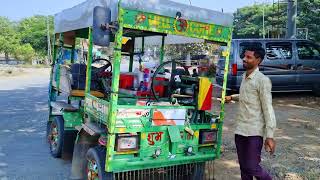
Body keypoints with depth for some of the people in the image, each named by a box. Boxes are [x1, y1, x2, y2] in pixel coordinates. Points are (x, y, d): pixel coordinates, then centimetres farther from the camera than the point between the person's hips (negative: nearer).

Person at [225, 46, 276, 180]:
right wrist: (232, 97, 14)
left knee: (252, 167, -3)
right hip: (240, 129, 7)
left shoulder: (262, 80, -13)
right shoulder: (244, 77, 11)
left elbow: (268, 109, -16)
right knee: (243, 167, 13)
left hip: (254, 131, -7)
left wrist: (270, 136, -19)